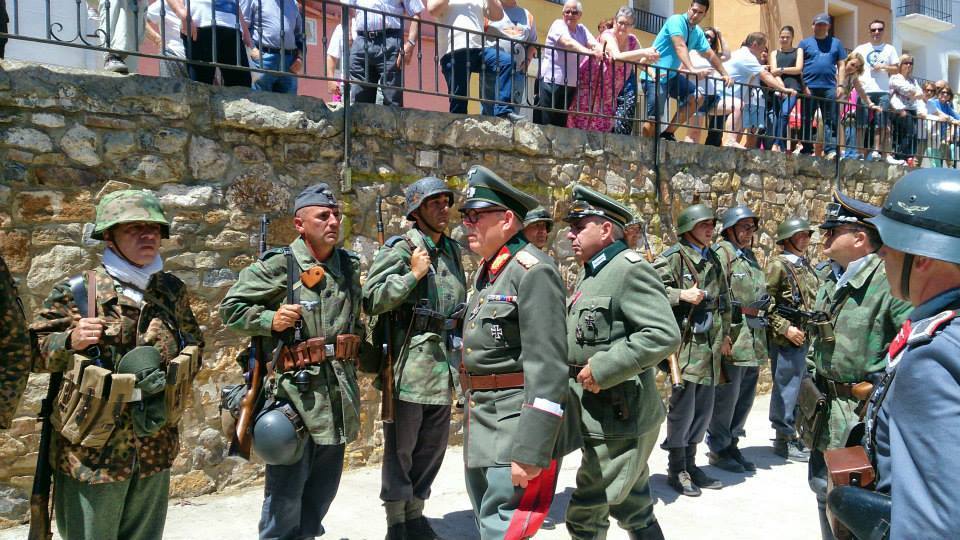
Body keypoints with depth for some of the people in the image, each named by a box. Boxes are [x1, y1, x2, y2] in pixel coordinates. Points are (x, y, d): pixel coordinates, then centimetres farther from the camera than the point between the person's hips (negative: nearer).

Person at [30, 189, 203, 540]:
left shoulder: (173, 290, 5)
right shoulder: (76, 292, -9)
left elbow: (194, 346, 17)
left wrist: (175, 373, -2)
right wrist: (70, 342, -21)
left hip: (155, 451, 4)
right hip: (91, 452, -4)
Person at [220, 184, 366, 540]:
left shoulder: (350, 265, 9)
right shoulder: (279, 265, -9)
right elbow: (231, 308, -3)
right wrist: (270, 320, -17)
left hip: (339, 394, 6)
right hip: (297, 391, -6)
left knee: (324, 488, 18)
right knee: (286, 492, 4)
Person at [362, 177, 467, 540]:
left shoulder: (452, 250, 12)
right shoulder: (400, 249, -9)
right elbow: (370, 301, -16)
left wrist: (461, 346, 16)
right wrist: (413, 275, -20)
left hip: (444, 364, 7)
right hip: (410, 363, -7)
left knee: (433, 445, 15)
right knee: (401, 446, 5)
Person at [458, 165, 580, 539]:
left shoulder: (533, 271, -16)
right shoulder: (487, 272, 13)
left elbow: (548, 368, -22)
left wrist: (530, 450, -25)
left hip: (518, 426, -9)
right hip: (481, 428, 10)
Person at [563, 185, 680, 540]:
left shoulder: (630, 268, -15)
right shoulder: (590, 273, 14)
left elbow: (664, 335, -25)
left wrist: (603, 368, -25)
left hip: (620, 418, -9)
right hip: (597, 415, 9)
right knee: (632, 508, 20)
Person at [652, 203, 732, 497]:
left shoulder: (713, 260, 17)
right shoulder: (674, 257, -6)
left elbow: (724, 299, 24)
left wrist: (725, 334, 19)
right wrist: (682, 295, -20)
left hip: (710, 343, 8)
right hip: (685, 342, -8)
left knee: (704, 407, 12)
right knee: (683, 404, -3)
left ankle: (690, 464, 25)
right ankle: (676, 469, 10)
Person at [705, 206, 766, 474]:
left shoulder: (751, 257, 19)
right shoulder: (722, 253, -8)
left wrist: (763, 306, 13)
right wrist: (742, 309, -20)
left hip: (754, 340, 9)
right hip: (732, 338, -9)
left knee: (745, 398, 14)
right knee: (725, 397, 0)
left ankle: (732, 444, 26)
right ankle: (719, 449, 13)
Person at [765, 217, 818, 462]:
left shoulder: (805, 265, 14)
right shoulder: (778, 265, -10)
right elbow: (765, 303, -14)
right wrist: (785, 328, -18)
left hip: (805, 338, 8)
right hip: (786, 340, -8)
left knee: (798, 387, 15)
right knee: (786, 389, -1)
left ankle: (792, 434, 27)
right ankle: (784, 440, 9)